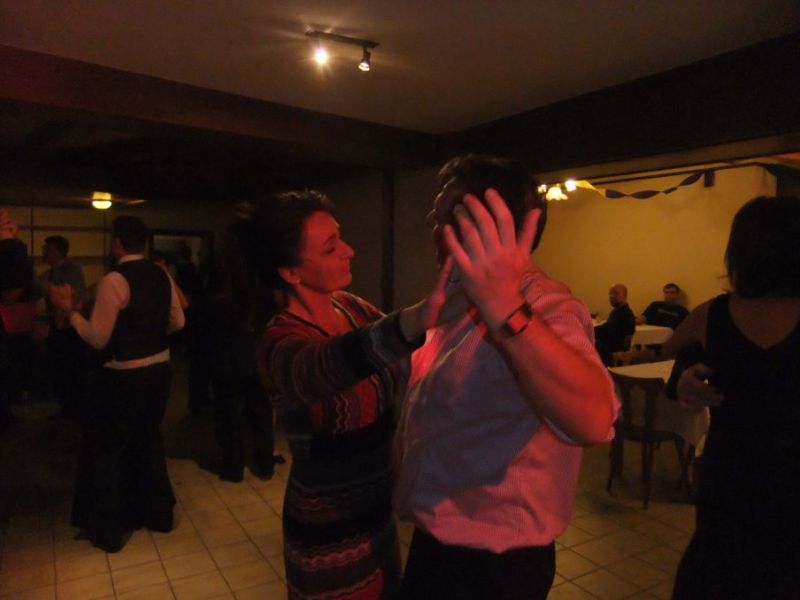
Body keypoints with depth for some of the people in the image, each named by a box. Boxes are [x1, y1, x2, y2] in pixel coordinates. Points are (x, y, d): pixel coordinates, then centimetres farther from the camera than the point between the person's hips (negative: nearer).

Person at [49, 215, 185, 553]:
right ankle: (158, 513, 35)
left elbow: (98, 339, -18)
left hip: (124, 376, -7)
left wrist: (70, 310, -8)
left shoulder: (114, 281, -19)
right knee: (148, 438, 22)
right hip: (159, 368, 7)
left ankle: (108, 531, 23)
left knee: (106, 447, 11)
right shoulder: (162, 276, 3)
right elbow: (177, 322, 10)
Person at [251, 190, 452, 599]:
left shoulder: (351, 306, -6)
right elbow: (329, 367, -50)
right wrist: (418, 317, -68)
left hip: (377, 509, 6)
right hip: (329, 532, -6)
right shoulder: (282, 342, -27)